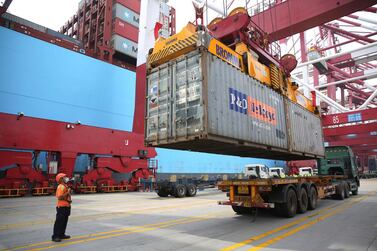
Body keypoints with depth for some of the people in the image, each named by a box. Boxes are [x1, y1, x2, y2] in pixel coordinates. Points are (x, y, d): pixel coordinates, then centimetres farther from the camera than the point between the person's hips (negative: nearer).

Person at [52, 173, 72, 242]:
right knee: (59, 222, -4)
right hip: (61, 207, -10)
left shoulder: (65, 186, 13)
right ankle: (55, 236, 3)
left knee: (64, 221, 16)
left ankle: (61, 234, 27)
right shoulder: (61, 187, -17)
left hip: (66, 206, 10)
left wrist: (69, 200, 10)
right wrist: (67, 192, -24)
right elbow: (59, 197, -25)